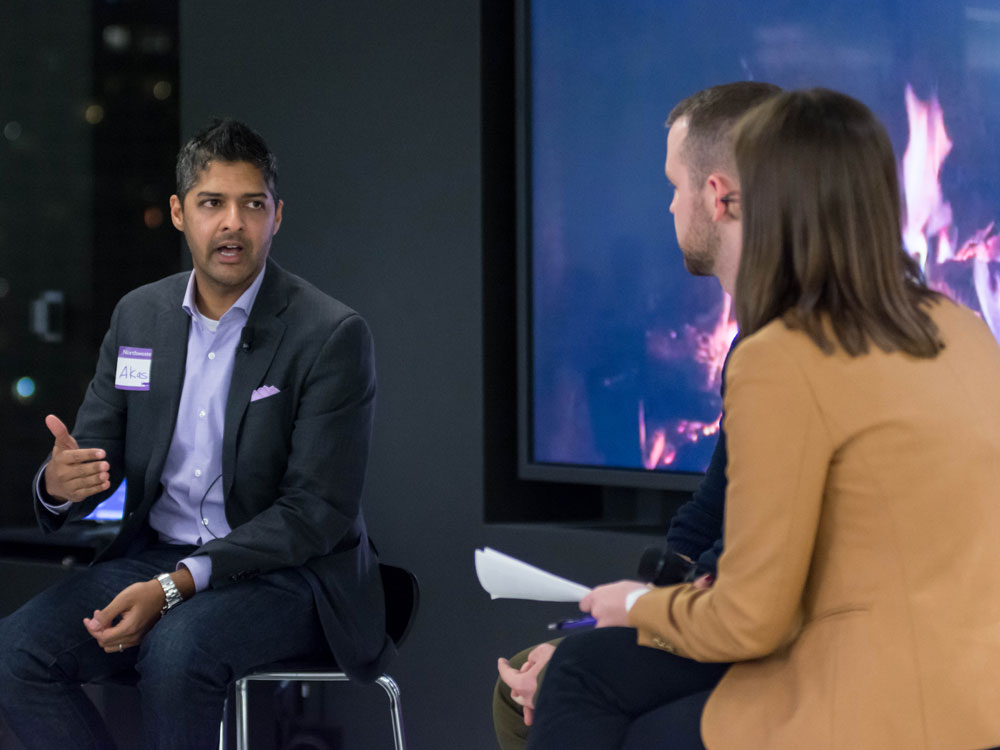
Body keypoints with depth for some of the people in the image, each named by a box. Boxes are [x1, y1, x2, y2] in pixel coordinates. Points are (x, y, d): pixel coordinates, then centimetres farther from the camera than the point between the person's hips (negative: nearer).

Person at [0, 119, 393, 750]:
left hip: (288, 572, -5)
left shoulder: (333, 335, -11)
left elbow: (317, 512, -15)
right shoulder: (139, 315, 8)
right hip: (157, 553, 5)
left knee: (176, 649, -36)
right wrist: (59, 484, -18)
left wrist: (176, 586, -25)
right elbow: (95, 452, 10)